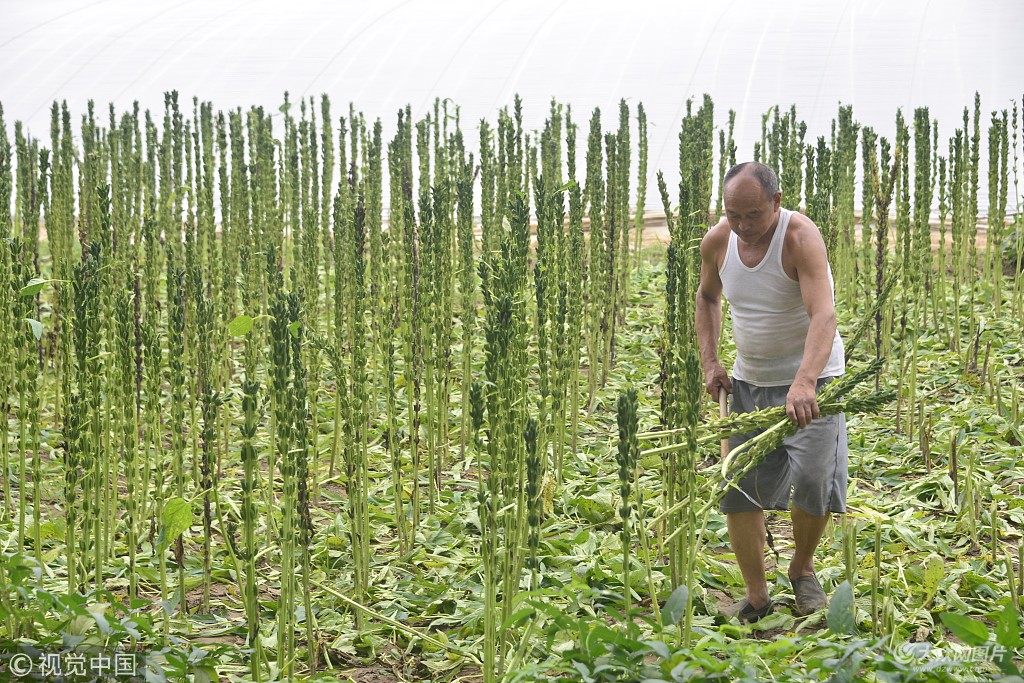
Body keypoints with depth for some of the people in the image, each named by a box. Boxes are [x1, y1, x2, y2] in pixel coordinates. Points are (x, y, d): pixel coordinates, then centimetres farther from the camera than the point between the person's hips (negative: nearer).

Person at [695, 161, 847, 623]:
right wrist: (709, 362, 3)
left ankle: (802, 567, 15)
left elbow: (824, 316, -36)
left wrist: (804, 383, -52)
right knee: (738, 484, 0)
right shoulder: (717, 242, -6)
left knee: (813, 478, -15)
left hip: (809, 379, -5)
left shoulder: (800, 238, -24)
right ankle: (756, 595, 14)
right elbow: (707, 296, 16)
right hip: (749, 381, 5)